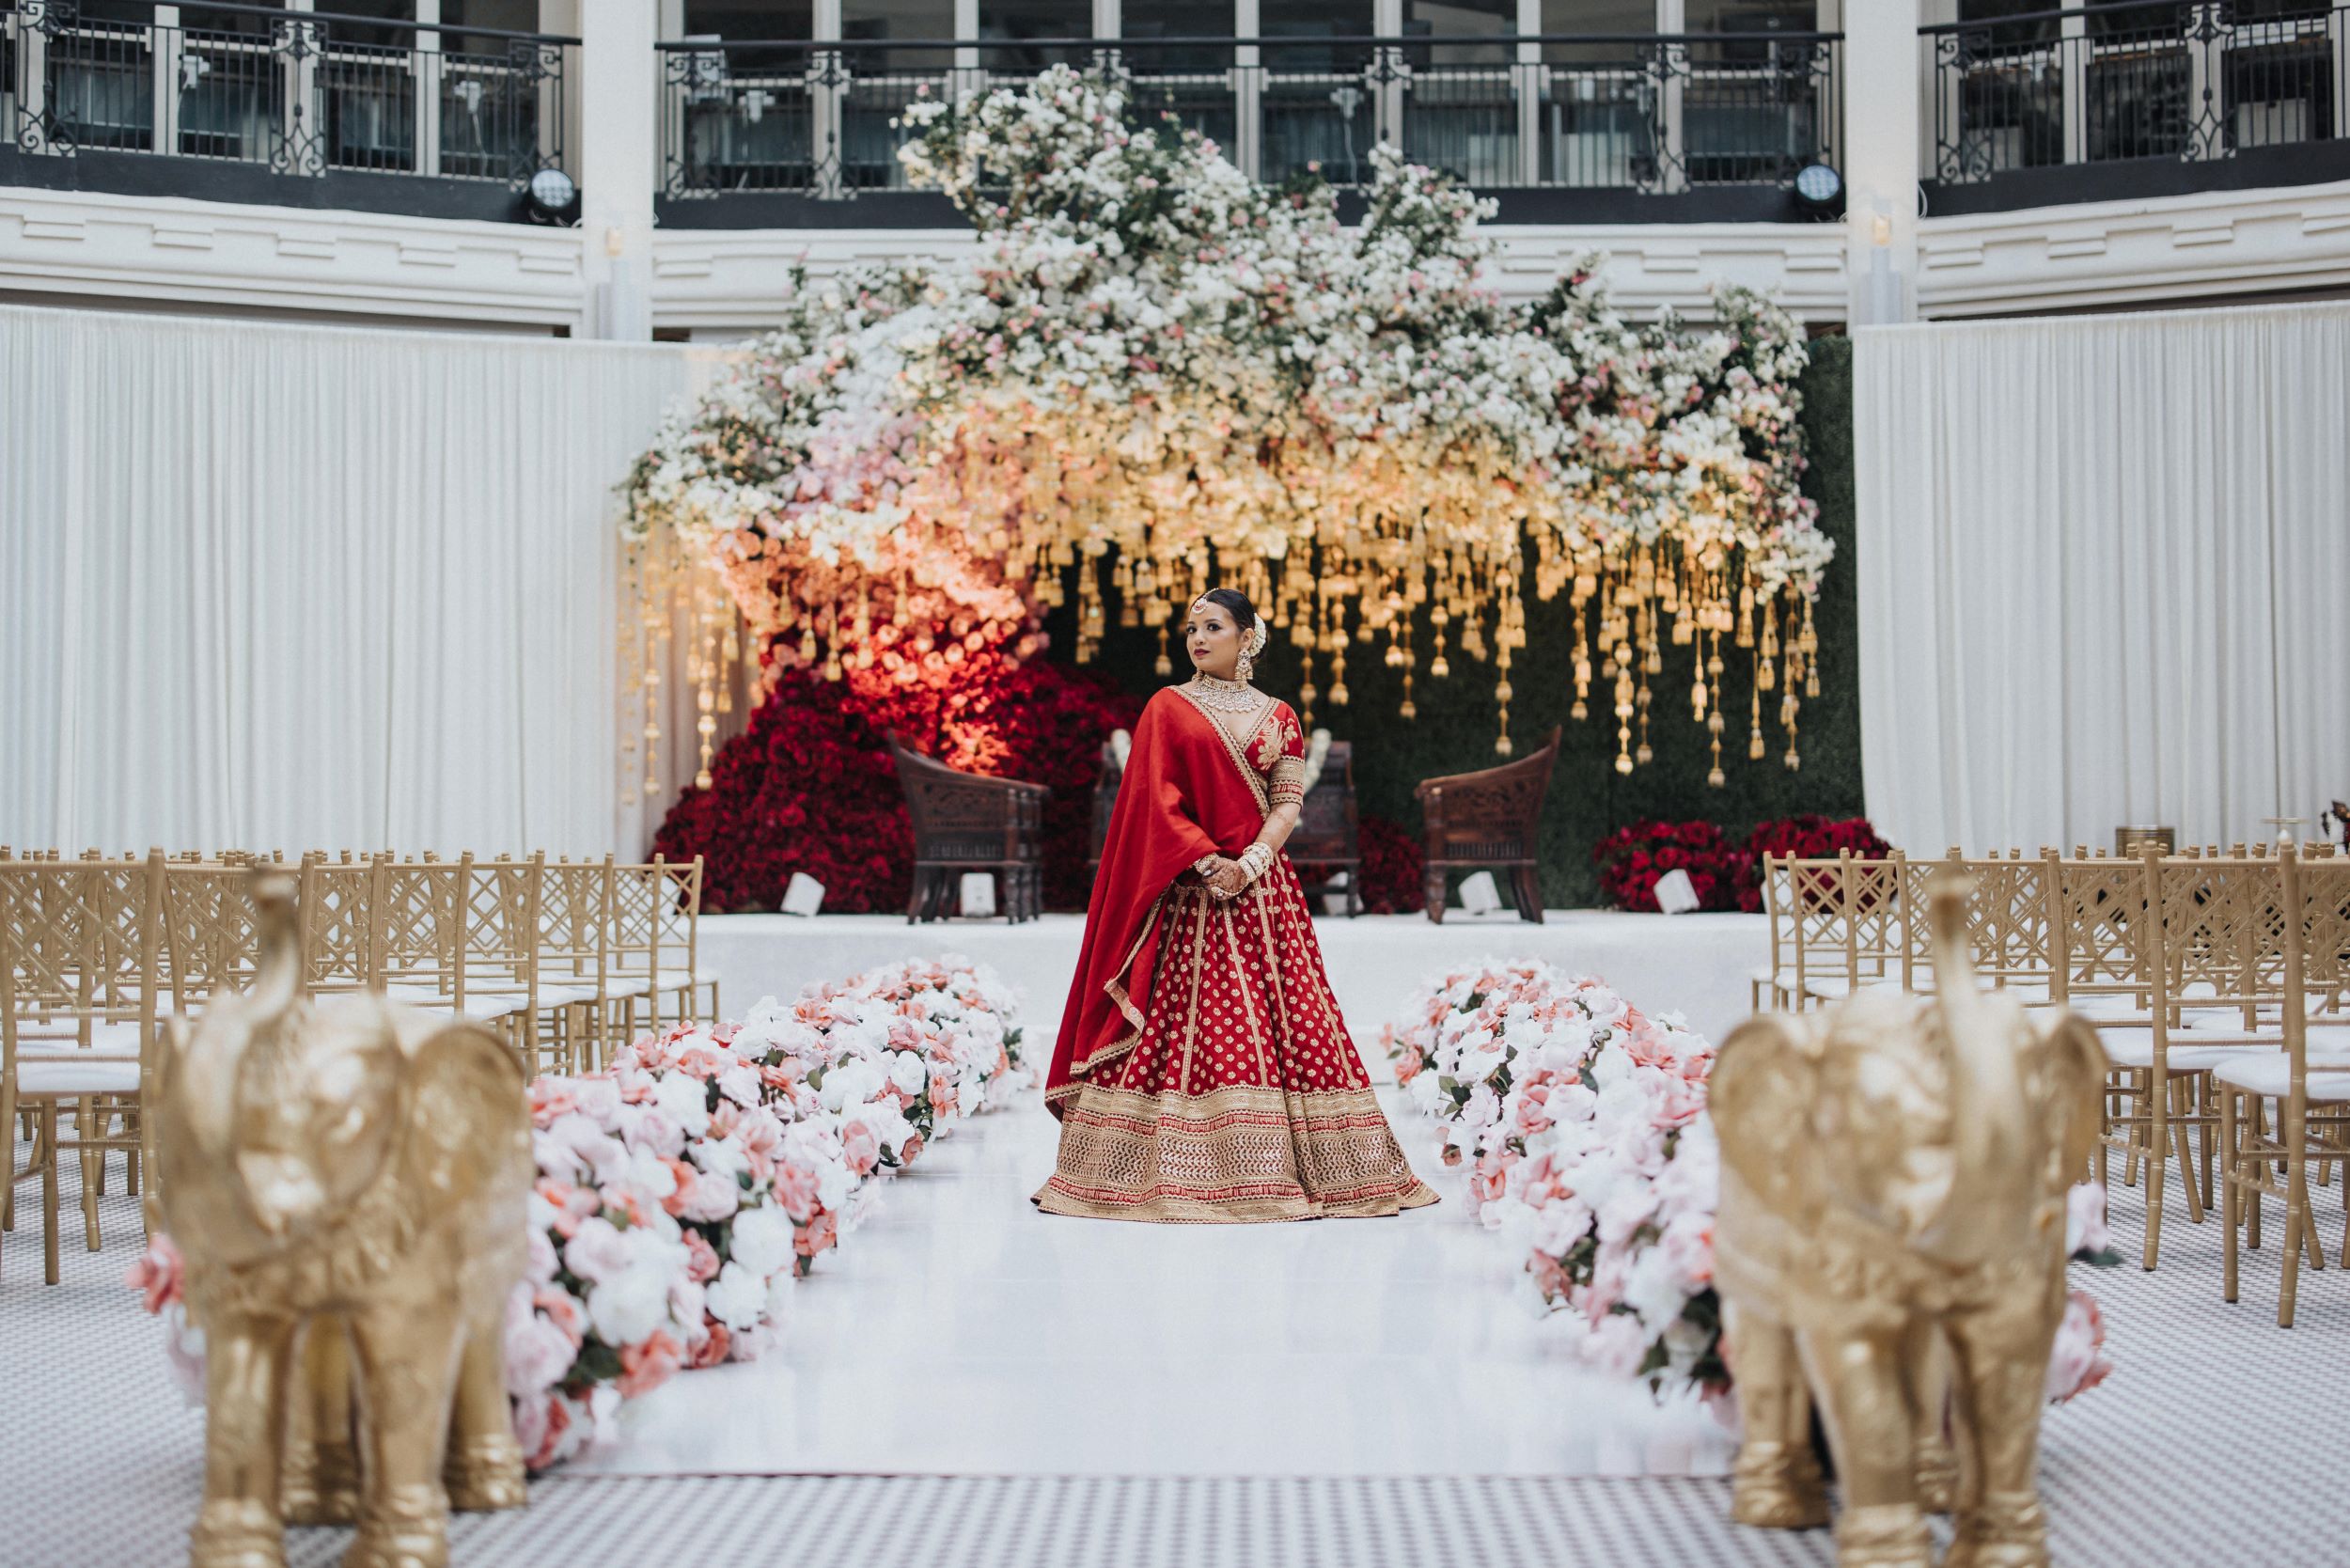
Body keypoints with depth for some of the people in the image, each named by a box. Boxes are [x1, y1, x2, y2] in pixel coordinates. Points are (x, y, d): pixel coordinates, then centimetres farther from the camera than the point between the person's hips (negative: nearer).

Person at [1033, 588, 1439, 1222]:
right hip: (1187, 893, -2)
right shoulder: (1168, 708, 7)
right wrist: (1208, 862, -14)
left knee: (1292, 1021, -4)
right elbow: (1155, 800, -2)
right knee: (1186, 1022, -7)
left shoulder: (1278, 716, 12)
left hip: (1262, 892, 2)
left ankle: (1286, 1168, 1)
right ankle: (1176, 1173, -5)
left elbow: (1288, 803, 3)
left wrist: (1249, 863, -14)